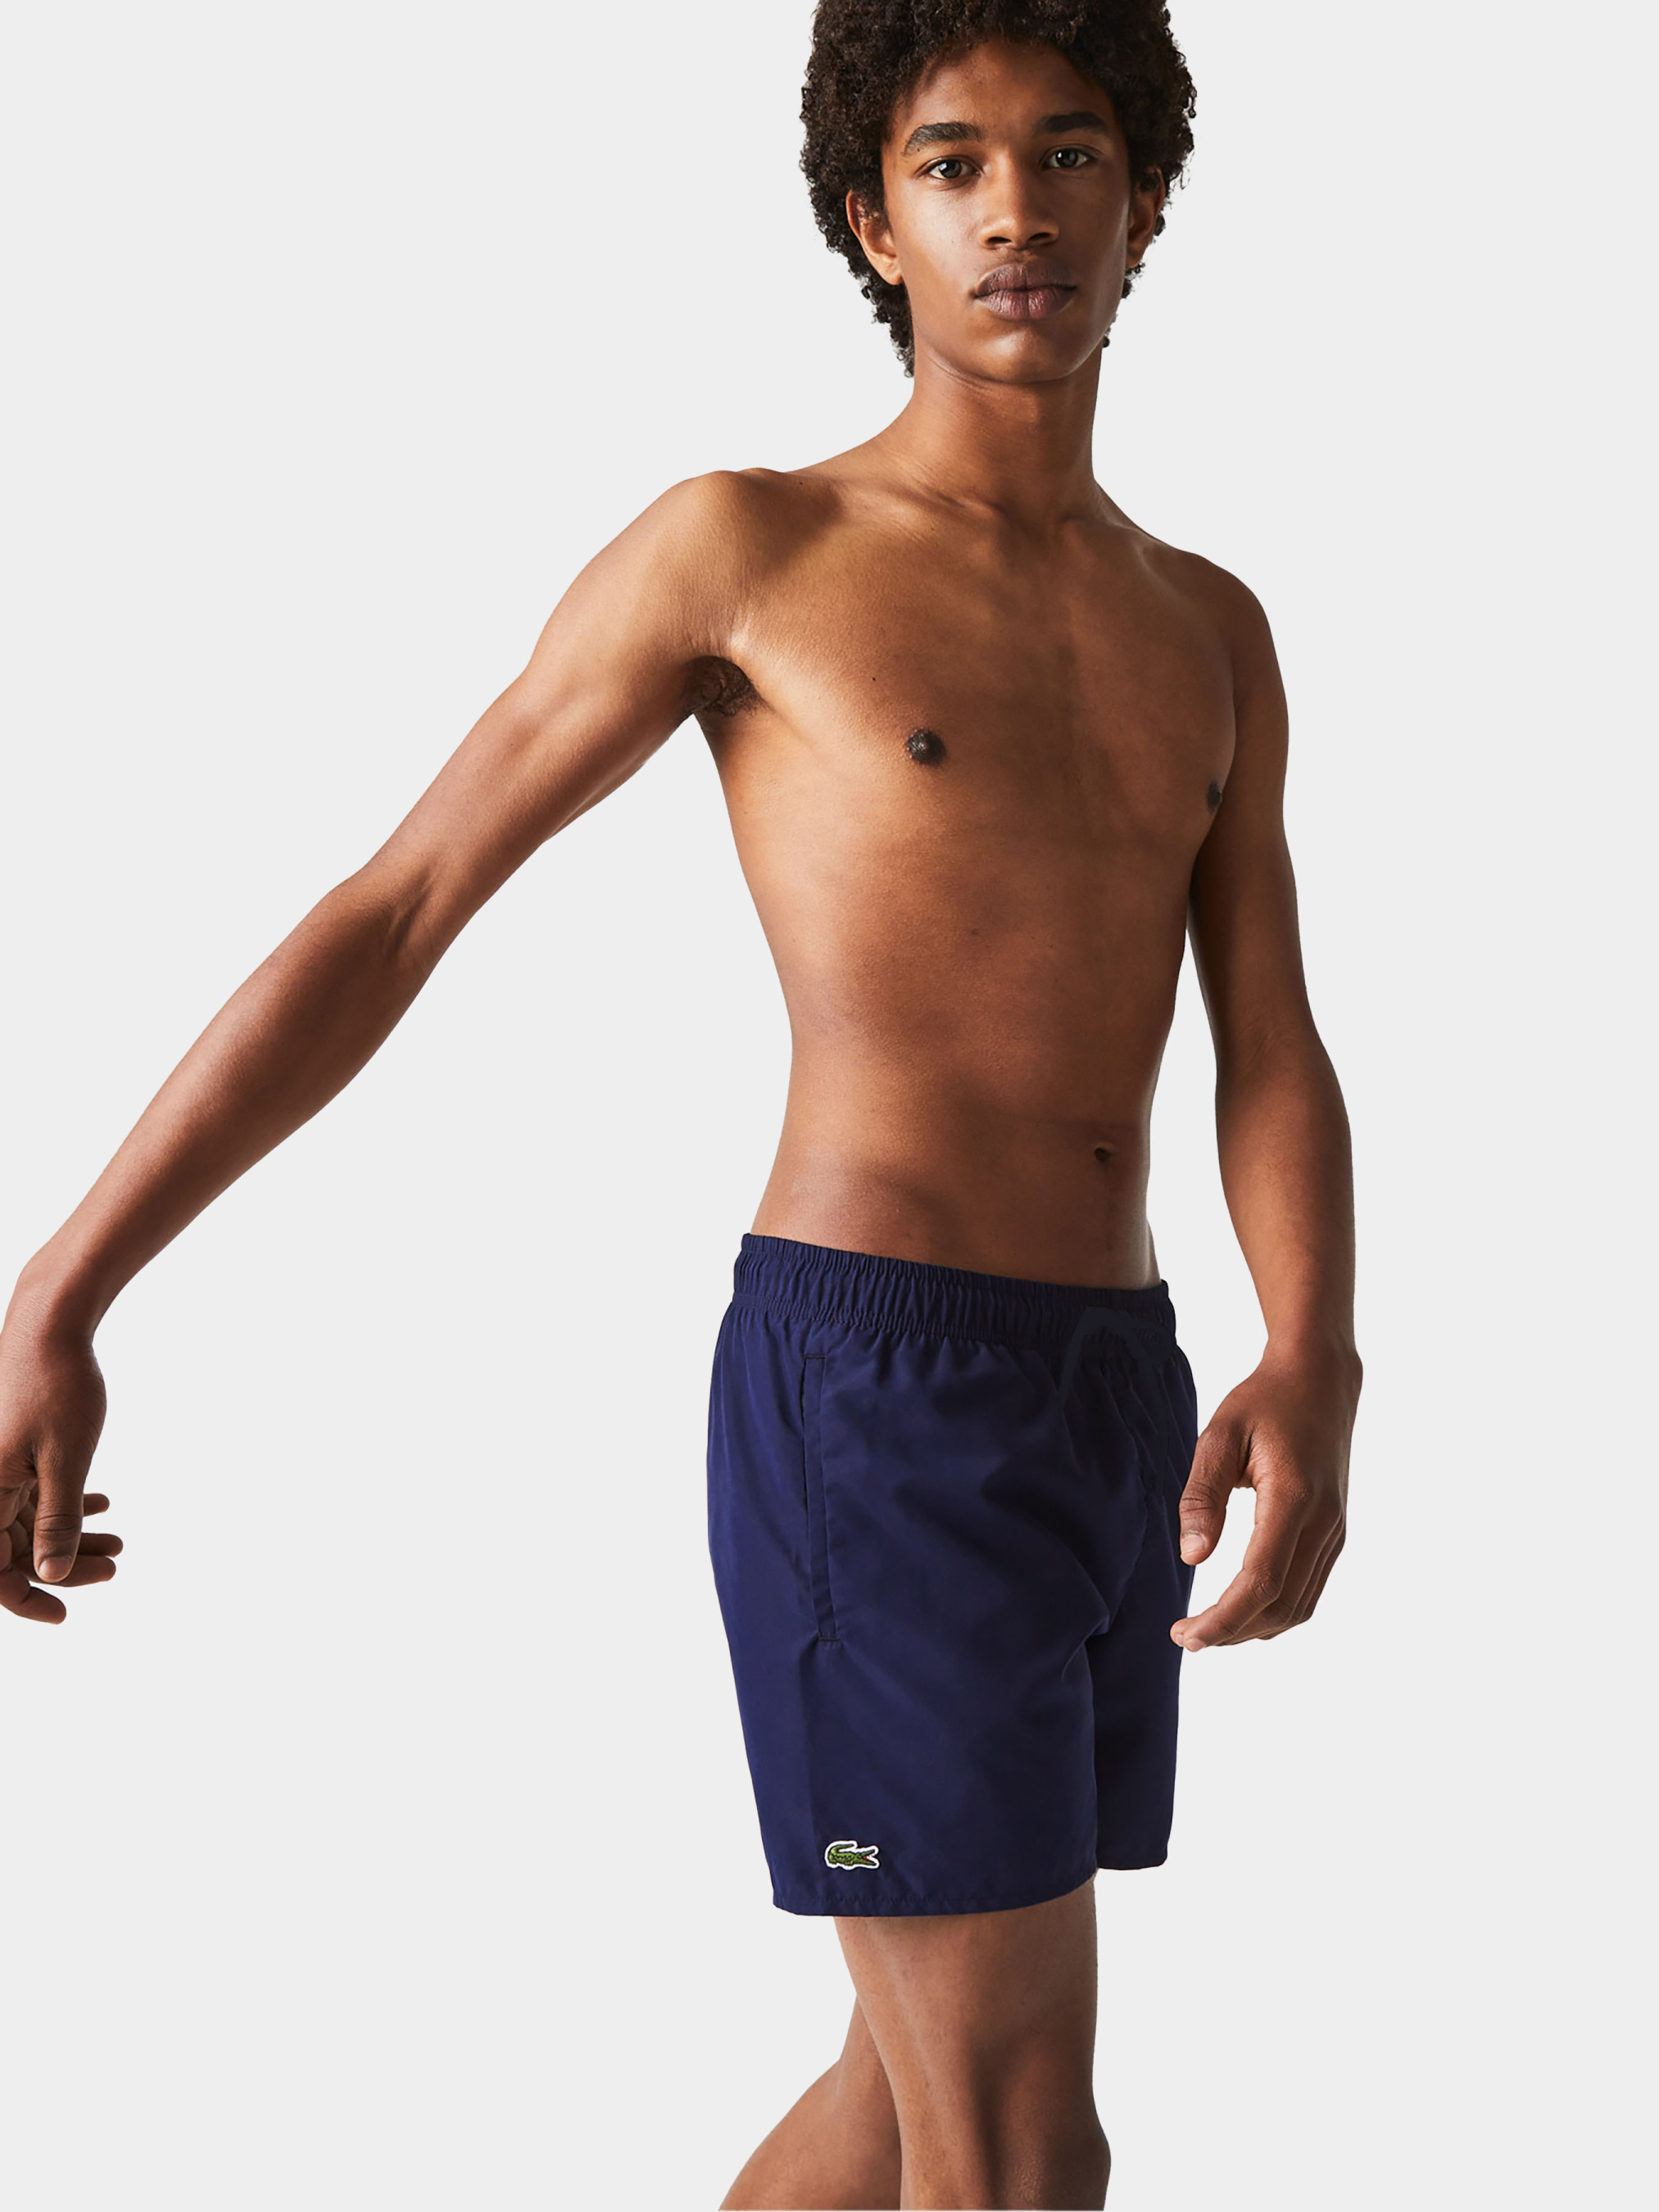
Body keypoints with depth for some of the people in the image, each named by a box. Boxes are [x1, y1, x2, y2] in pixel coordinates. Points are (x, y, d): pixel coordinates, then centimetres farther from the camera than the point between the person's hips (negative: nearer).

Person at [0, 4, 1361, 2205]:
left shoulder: (1207, 632, 16)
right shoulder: (742, 545, -2)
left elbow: (1275, 1069, 6)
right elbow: (381, 921, -2)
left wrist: (1312, 1380, -16)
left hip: (1107, 1412, 8)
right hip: (871, 1414, -7)